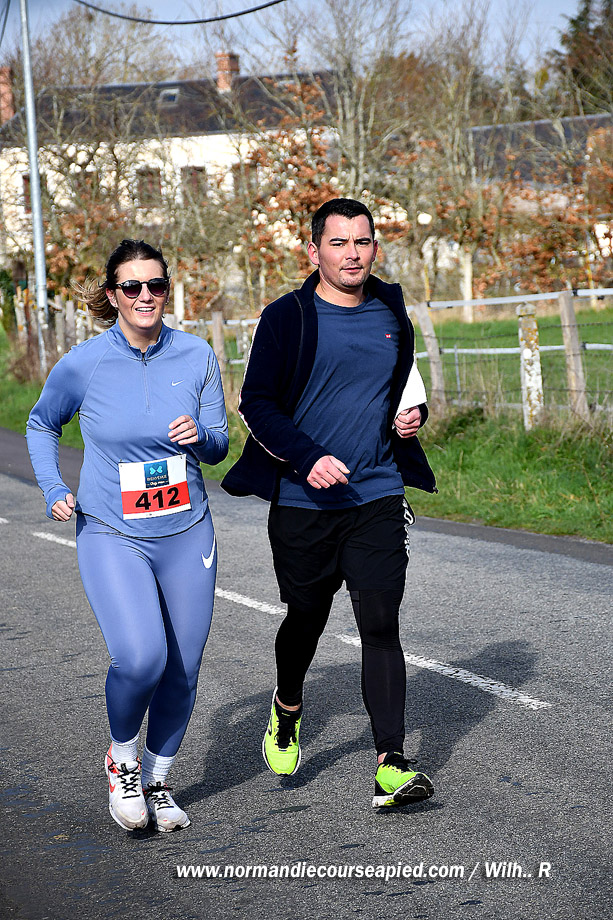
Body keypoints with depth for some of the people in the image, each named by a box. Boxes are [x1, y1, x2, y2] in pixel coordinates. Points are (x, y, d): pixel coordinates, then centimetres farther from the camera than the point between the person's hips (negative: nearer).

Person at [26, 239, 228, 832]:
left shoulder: (196, 356, -2)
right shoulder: (83, 364, -7)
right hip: (111, 536, -3)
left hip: (187, 534, 3)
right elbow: (41, 425, 12)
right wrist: (53, 490, -1)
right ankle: (122, 760, 9)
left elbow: (219, 445, 6)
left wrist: (200, 437, -17)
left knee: (182, 671, 6)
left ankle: (157, 781, 30)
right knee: (140, 657, -21)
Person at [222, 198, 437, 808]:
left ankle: (391, 765, -8)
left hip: (378, 498, 2)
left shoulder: (391, 314, 9)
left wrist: (413, 414, 3)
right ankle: (287, 710, 43)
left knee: (380, 624, -8)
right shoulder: (286, 318, -5)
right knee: (306, 619, 13)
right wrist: (307, 458, -19)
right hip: (302, 502, -2)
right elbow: (255, 403, -7)